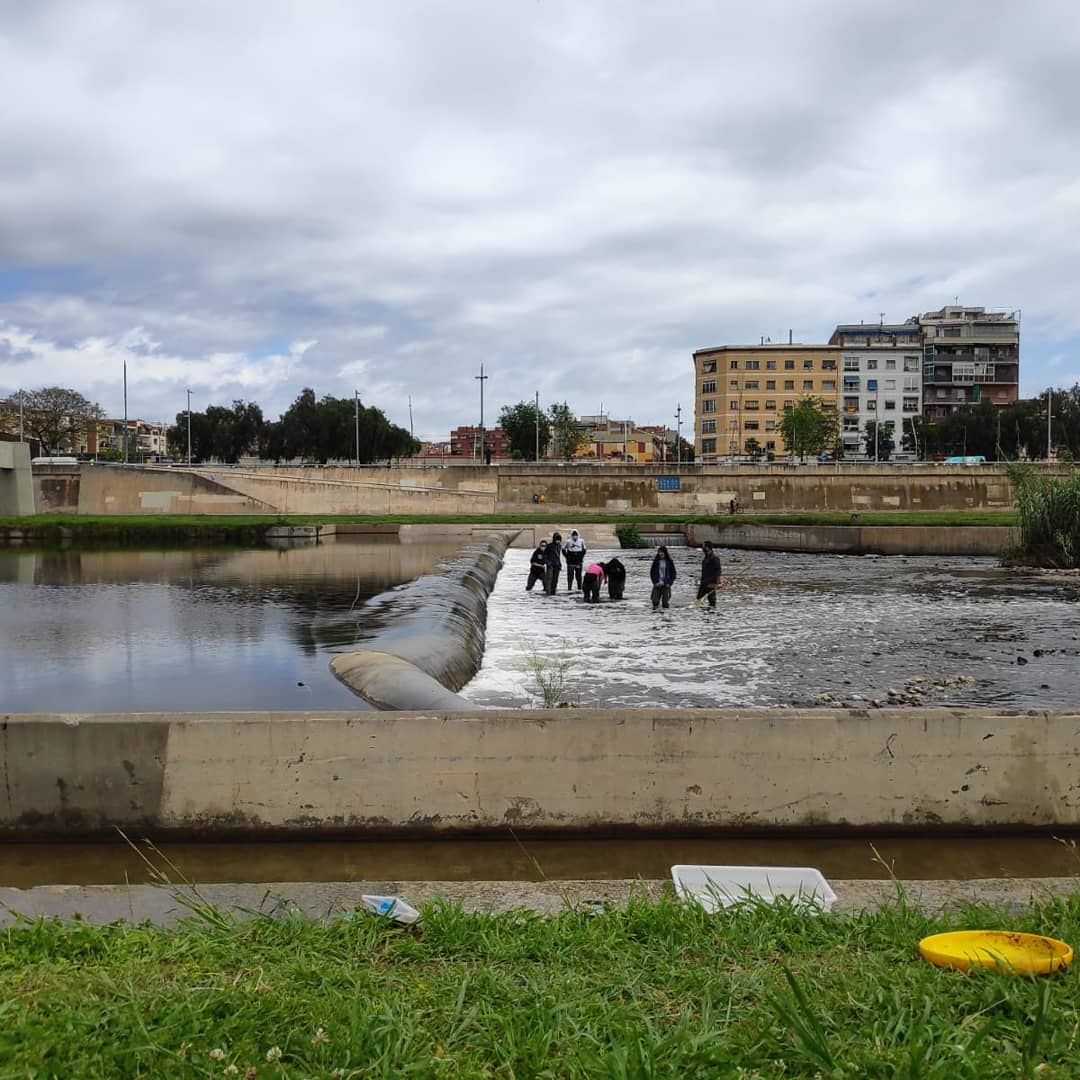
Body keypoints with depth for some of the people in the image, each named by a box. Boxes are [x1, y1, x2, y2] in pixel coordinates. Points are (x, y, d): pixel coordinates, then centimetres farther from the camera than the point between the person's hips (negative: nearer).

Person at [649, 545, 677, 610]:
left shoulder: (669, 562, 3)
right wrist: (655, 582, -3)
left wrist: (669, 583, -4)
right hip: (657, 584, 1)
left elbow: (673, 573, 7)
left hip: (666, 585, -1)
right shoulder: (655, 562, 6)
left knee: (665, 602, -7)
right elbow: (652, 573, 9)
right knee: (655, 601, -9)